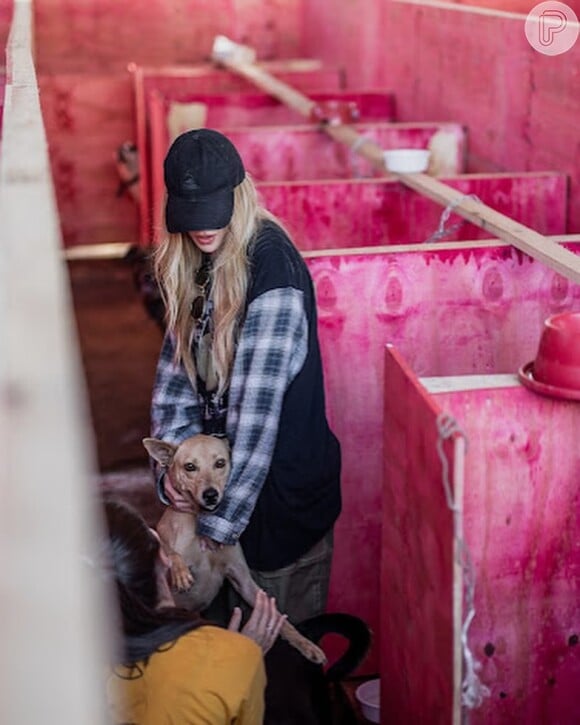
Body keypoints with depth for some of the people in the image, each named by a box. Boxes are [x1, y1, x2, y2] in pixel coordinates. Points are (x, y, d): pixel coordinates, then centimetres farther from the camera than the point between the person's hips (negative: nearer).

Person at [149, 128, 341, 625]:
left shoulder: (272, 272, -22)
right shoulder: (196, 265, 2)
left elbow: (257, 405, -24)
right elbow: (176, 366, 3)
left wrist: (221, 521, -22)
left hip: (287, 478, -7)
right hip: (220, 465, 7)